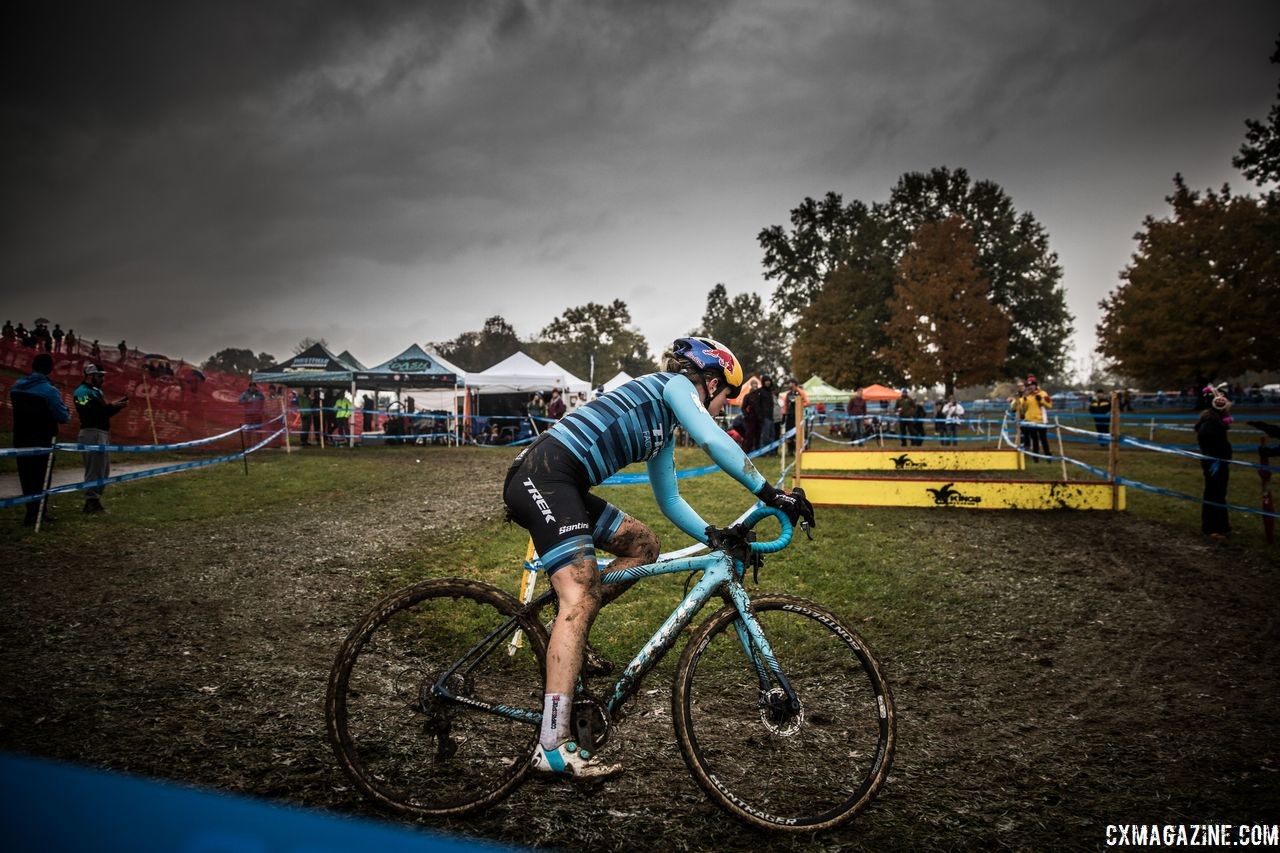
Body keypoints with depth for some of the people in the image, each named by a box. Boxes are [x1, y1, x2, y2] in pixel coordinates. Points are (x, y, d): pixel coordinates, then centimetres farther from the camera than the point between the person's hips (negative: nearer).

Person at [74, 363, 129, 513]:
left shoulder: (97, 391, 19)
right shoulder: (82, 392, -11)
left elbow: (103, 412, 21)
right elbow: (89, 413, -24)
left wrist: (118, 405, 4)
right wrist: (111, 405, -24)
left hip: (102, 434, 10)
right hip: (91, 434, -10)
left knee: (104, 469, 15)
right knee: (95, 469, -8)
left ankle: (95, 500, 23)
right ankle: (91, 502, -3)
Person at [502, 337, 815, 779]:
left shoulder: (663, 430, 27)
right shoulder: (673, 384, 4)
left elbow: (670, 501, 31)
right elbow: (712, 439, -13)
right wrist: (769, 492, -12)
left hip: (562, 486, 10)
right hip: (542, 475, -10)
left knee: (643, 544, 14)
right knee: (580, 598, -17)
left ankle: (567, 629, 13)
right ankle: (552, 747, -19)